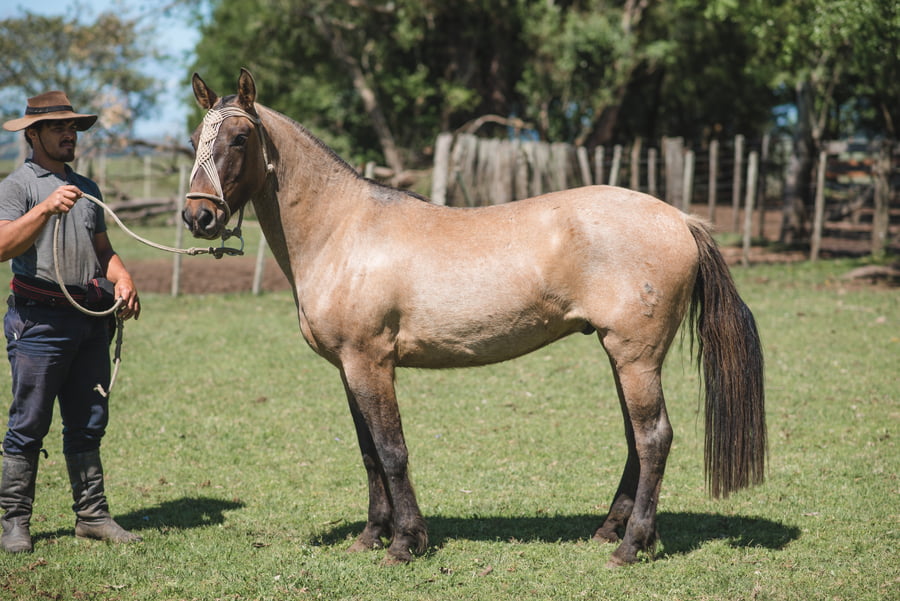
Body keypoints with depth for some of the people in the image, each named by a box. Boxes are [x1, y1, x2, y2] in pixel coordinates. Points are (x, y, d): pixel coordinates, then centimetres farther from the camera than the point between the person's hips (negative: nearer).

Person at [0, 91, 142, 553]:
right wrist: (47, 208, -27)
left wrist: (122, 278, 3)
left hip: (90, 318, 7)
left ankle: (92, 515, 15)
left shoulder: (86, 188, 19)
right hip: (40, 318, -6)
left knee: (88, 423, 9)